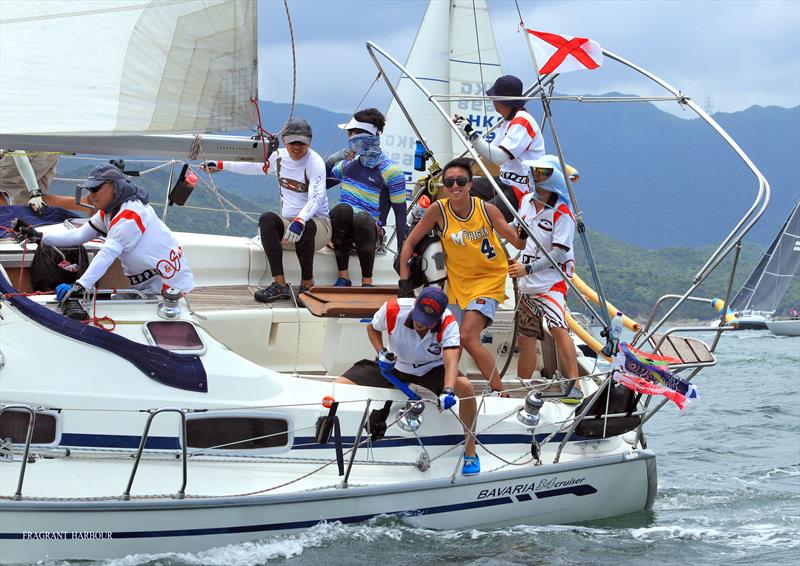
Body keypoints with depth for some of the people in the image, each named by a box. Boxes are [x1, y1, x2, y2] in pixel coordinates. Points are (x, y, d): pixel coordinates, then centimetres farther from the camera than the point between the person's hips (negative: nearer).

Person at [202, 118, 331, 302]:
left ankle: (307, 284, -24)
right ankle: (280, 284, -34)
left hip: (318, 222, -5)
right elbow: (255, 166, 28)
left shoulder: (315, 162, -13)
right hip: (288, 224, 5)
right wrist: (220, 166, 31)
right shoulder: (280, 156, 6)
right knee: (267, 219, -28)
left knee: (306, 226, -40)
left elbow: (316, 198, -29)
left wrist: (299, 221, -47)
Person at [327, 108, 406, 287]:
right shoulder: (349, 163, 16)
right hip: (341, 229, 4)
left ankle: (367, 282, -30)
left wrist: (402, 251, -5)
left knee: (362, 218, -39)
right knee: (342, 209, -33)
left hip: (370, 231, -4)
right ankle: (343, 277, -29)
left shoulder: (390, 171, -1)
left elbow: (400, 212, -1)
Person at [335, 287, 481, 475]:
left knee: (465, 387, -31)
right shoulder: (392, 310, -23)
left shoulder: (448, 324, -27)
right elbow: (372, 328, 1)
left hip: (432, 370, -1)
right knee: (339, 386, -18)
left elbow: (451, 361, -40)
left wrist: (448, 392, -58)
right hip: (395, 366, 1)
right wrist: (382, 353, -17)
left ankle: (470, 453, -14)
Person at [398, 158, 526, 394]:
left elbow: (518, 243, -11)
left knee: (467, 337, -19)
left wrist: (524, 236, -35)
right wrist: (404, 282, -8)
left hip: (488, 280, -3)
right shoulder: (438, 210, -13)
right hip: (457, 283, 3)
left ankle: (499, 391, -12)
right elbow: (410, 243, -3)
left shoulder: (486, 209, -14)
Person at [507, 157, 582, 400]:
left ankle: (574, 385, -31)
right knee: (526, 337, 11)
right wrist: (514, 261, 17)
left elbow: (559, 252, -17)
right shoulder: (526, 201, 9)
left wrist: (528, 269, -19)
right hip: (527, 284, 7)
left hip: (551, 281, -7)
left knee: (557, 327, -26)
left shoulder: (562, 213, -13)